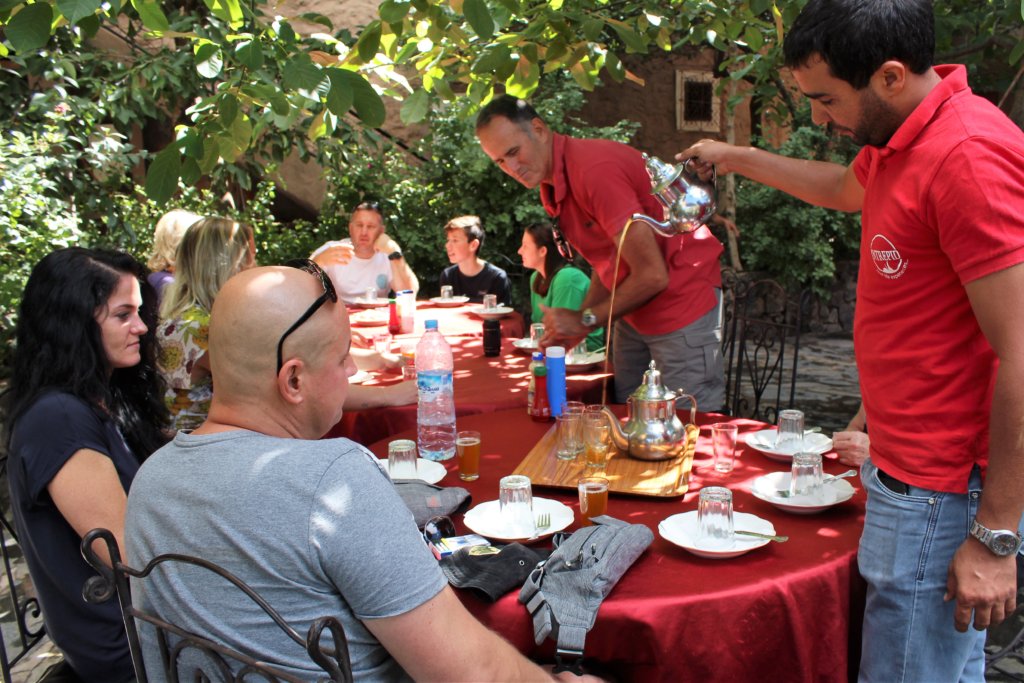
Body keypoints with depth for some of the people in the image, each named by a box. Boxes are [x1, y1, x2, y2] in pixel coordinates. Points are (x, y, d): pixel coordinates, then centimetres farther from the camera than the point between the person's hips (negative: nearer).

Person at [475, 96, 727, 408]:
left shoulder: (594, 169, -25)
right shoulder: (552, 186, 5)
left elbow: (652, 275, -24)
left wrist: (585, 320, -12)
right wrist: (573, 328, 0)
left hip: (682, 301, -9)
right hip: (633, 308, 9)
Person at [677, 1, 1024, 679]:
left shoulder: (969, 158, -23)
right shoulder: (903, 141, 9)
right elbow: (843, 187, 34)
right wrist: (737, 158, 39)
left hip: (943, 494, -9)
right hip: (907, 467, 10)